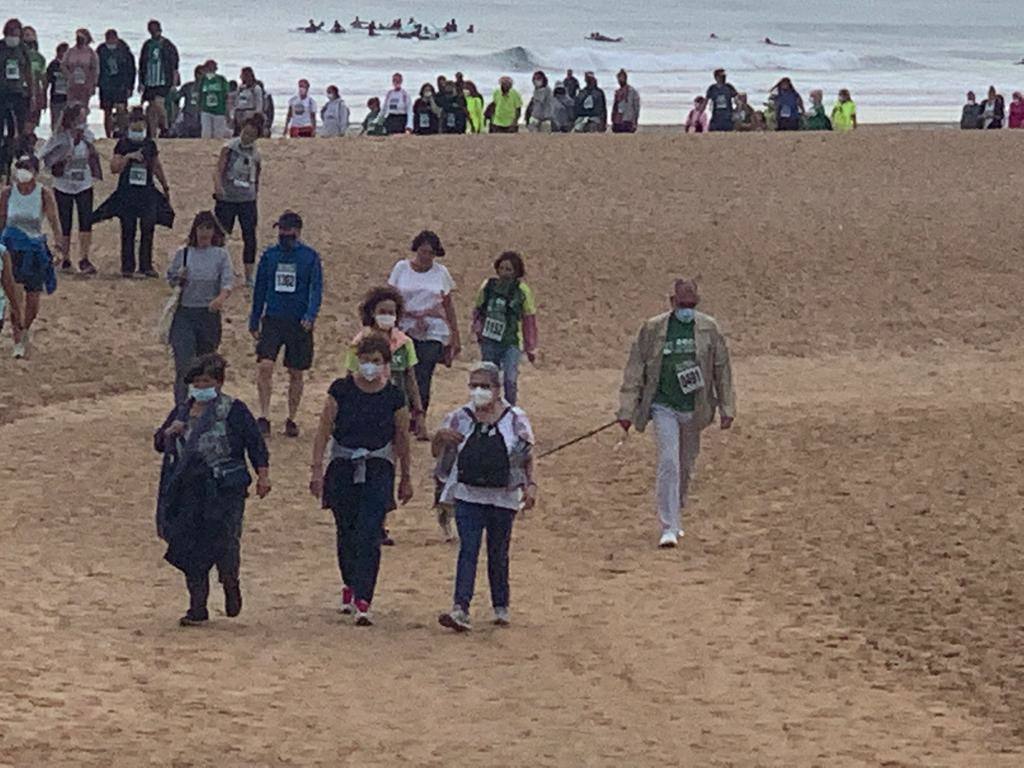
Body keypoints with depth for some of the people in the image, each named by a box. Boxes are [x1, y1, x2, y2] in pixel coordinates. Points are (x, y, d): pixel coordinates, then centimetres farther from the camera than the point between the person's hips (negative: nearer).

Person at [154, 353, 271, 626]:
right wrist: (169, 432, -3)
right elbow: (159, 443, 20)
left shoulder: (234, 410, 0)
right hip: (188, 490, 5)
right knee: (191, 549, 2)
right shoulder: (182, 411, 15)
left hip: (225, 490, -5)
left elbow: (255, 444, -1)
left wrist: (263, 476, -12)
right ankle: (198, 608, 8)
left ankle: (231, 586, 21)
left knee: (224, 542, -10)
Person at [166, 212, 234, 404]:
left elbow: (228, 282, -9)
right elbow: (170, 279, 14)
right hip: (184, 314, 0)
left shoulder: (221, 255, 2)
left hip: (209, 314, 0)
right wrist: (179, 278, -10)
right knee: (183, 363, -12)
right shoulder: (182, 253, 6)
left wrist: (221, 298, -30)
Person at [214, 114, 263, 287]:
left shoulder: (256, 155, 5)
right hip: (227, 199, -3)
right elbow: (219, 170, -14)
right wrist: (218, 186, -33)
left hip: (247, 201, 3)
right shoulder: (230, 148, -6)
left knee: (250, 238, 0)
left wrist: (255, 197, 15)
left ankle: (249, 277, 8)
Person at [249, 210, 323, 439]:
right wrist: (254, 322, 13)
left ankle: (291, 420, 18)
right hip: (272, 320, 1)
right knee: (264, 366, -15)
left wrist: (310, 316, -23)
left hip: (299, 323, -1)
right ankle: (264, 416, -11)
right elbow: (260, 289, 13)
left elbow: (316, 289, -6)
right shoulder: (269, 255, 6)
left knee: (296, 374, 6)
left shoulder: (310, 257, -1)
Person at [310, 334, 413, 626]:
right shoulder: (341, 389, -2)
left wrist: (406, 478, 14)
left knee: (369, 535, -13)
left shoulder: (393, 396, -1)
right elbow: (324, 430, 0)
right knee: (346, 532, 11)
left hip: (378, 469, -1)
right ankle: (349, 586, 35)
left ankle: (362, 601, -17)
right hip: (342, 466, 1)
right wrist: (317, 468, -5)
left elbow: (402, 438, 9)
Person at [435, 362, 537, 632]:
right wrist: (440, 437, -17)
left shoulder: (515, 419, 0)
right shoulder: (460, 418, 2)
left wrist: (530, 485, -6)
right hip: (468, 495, 0)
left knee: (498, 553, 10)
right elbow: (437, 453, 5)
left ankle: (501, 607, 24)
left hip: (503, 497, 0)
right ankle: (460, 609, -18)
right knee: (468, 549, -11)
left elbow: (527, 457, 6)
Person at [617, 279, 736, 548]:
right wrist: (627, 410, -3)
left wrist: (727, 408, 6)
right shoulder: (653, 329, -3)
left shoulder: (709, 328, 2)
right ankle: (669, 528, -12)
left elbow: (722, 369, 8)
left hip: (694, 409, 2)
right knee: (668, 463, -14)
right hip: (664, 406, -2)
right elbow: (635, 371, 0)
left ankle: (674, 516, 33)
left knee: (686, 466, 13)